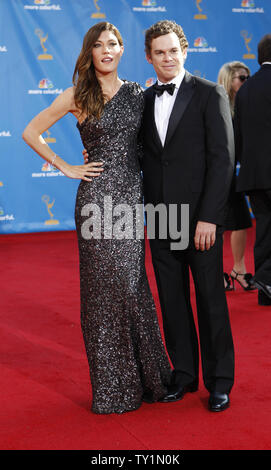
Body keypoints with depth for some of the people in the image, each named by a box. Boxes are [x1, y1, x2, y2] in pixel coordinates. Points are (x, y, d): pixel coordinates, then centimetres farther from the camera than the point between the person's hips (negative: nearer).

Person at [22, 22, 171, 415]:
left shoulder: (136, 94, 10)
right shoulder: (78, 95, 0)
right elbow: (31, 132, 3)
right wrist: (66, 168, -1)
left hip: (131, 194, 3)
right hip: (97, 196, -3)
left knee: (130, 281, 7)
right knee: (103, 284, 2)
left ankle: (143, 374, 21)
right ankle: (112, 386, 13)